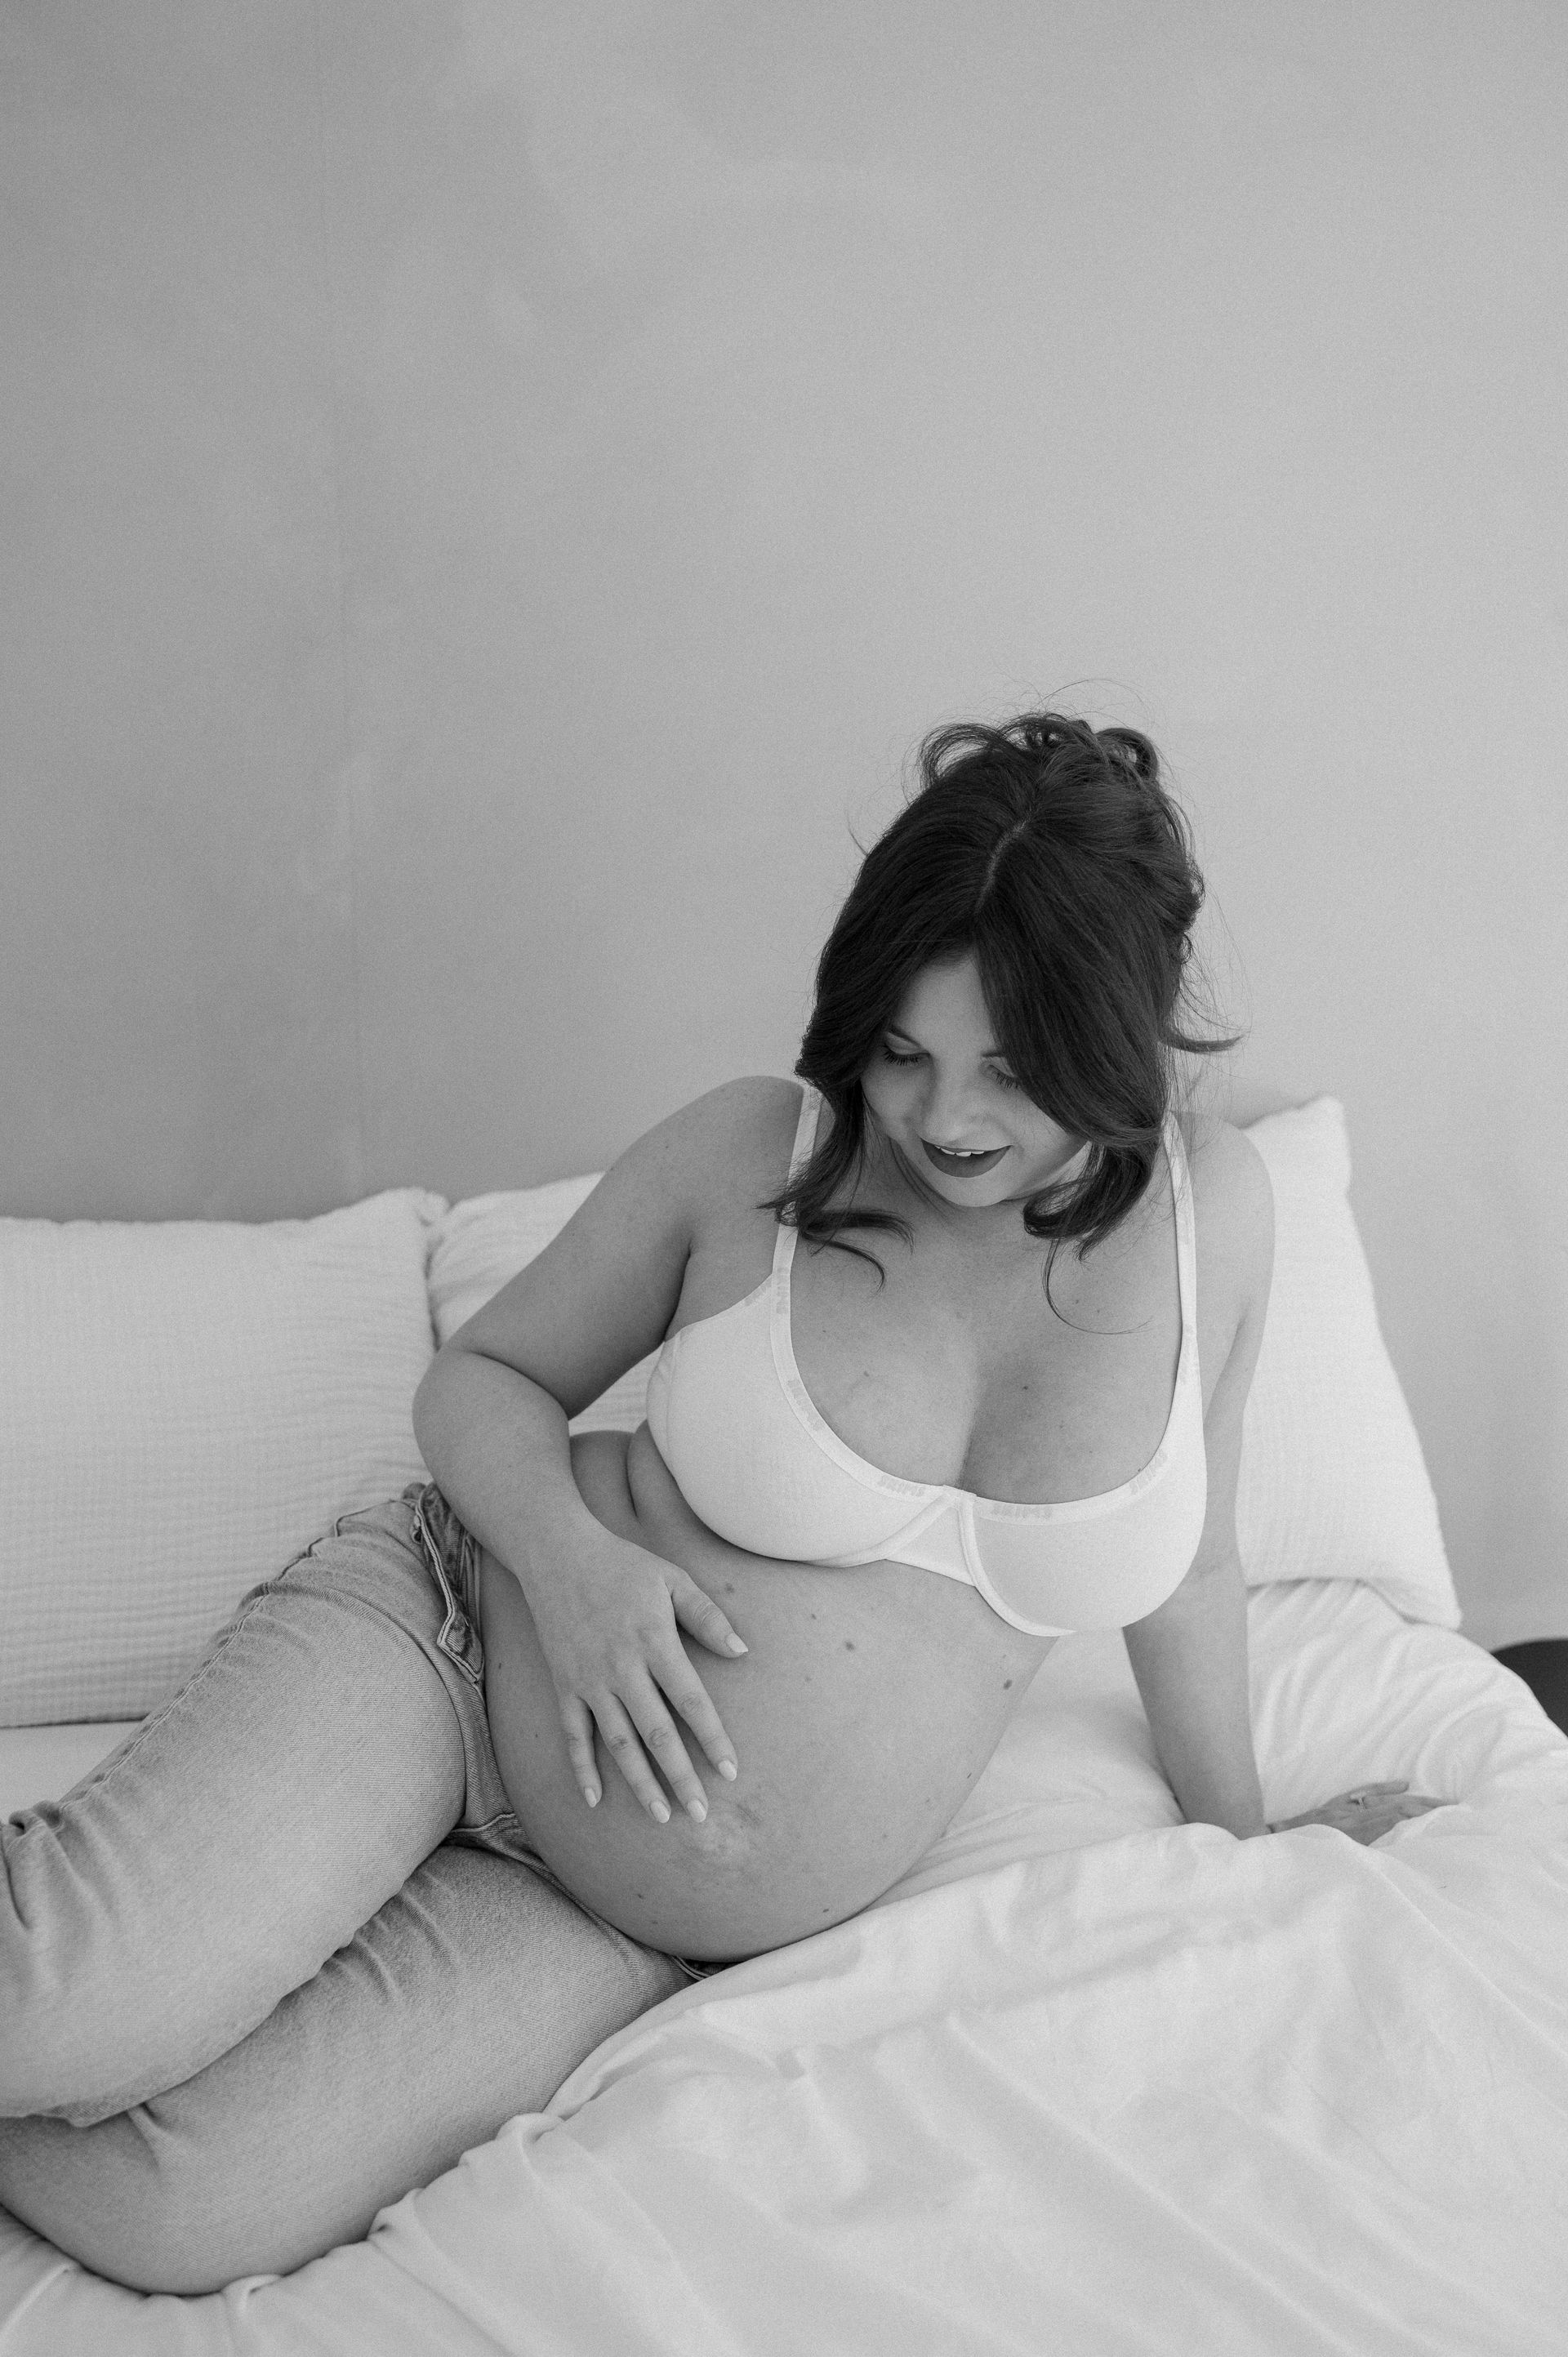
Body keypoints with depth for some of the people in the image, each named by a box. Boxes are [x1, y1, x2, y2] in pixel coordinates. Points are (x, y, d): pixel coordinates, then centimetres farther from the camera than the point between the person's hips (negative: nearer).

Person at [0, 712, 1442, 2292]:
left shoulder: (1213, 1206, -5)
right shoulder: (751, 1152, -11)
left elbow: (1177, 1561, 11)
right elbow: (479, 1376, 2)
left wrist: (1238, 1832, 21)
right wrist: (569, 1551, -18)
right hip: (451, 1633, -2)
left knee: (183, 2211, -18)